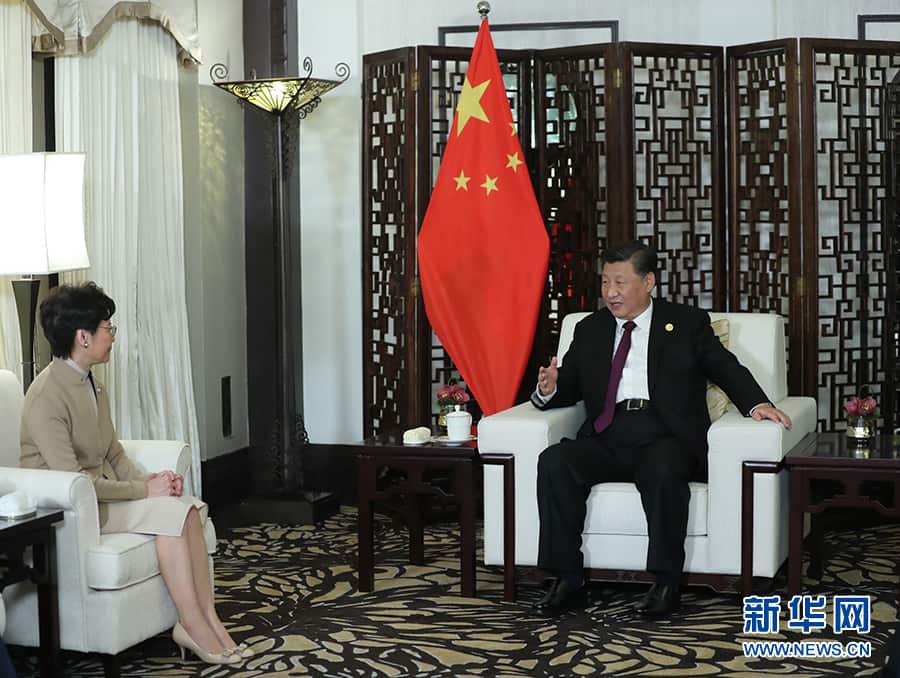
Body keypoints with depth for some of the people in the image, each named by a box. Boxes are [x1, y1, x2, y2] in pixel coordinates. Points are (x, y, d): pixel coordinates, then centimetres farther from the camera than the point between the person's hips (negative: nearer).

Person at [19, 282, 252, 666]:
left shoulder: (91, 386, 11)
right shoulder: (47, 397, -19)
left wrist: (150, 479, -5)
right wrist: (144, 489, -19)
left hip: (102, 493, 8)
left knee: (186, 507, -15)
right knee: (169, 511, -24)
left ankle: (206, 620, -17)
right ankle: (194, 626, -17)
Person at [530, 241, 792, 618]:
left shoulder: (688, 324, 13)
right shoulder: (589, 330, 21)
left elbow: (727, 370, 7)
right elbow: (567, 387, 19)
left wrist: (756, 404, -13)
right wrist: (548, 390, -6)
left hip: (665, 439, -3)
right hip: (606, 440, 3)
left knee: (664, 470, -38)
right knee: (554, 461, -27)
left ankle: (667, 583, -25)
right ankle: (567, 582, -22)